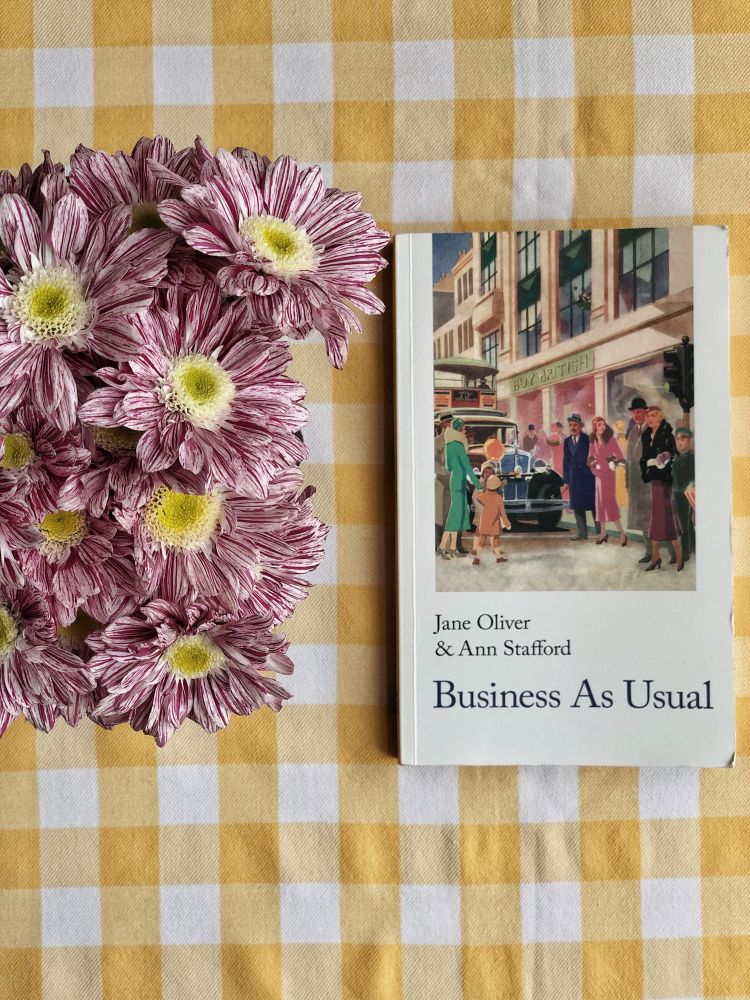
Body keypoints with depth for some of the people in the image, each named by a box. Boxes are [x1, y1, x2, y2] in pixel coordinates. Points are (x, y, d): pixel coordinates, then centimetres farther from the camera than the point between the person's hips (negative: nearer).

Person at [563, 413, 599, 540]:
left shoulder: (588, 439, -5)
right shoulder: (567, 441, 9)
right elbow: (566, 461, 10)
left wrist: (595, 474, -10)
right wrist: (566, 479, 7)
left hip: (588, 477, -5)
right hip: (574, 478, 5)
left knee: (594, 505, 2)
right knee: (577, 506, 7)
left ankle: (600, 532, 9)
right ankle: (582, 533, 14)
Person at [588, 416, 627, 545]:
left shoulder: (611, 439, -9)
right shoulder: (592, 441, 5)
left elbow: (620, 456, -10)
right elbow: (590, 458, 13)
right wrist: (593, 468, -2)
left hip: (608, 474, -5)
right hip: (598, 475, 5)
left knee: (609, 502, -10)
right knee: (601, 502, 9)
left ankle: (622, 533, -5)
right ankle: (603, 533, 17)